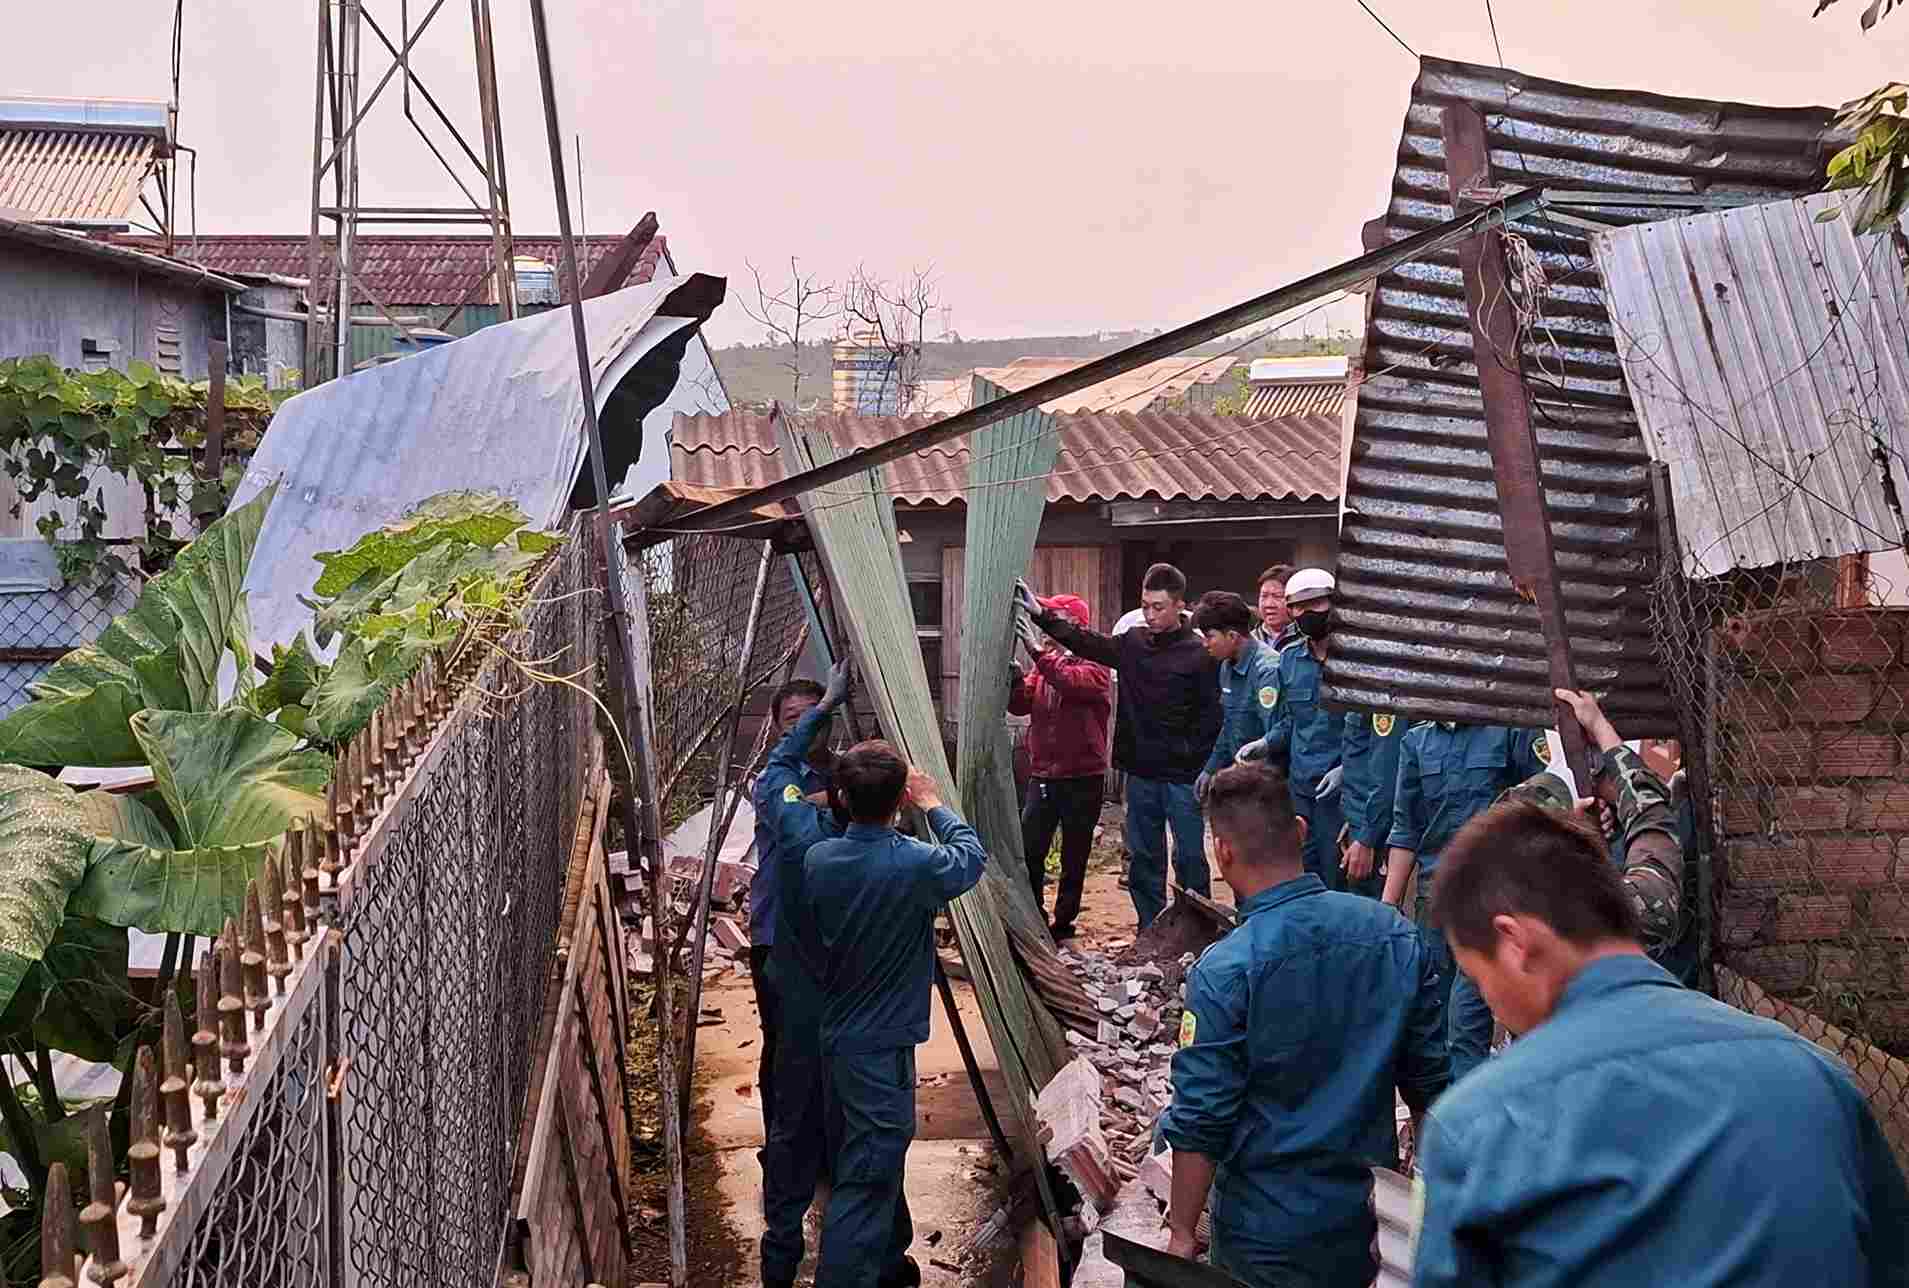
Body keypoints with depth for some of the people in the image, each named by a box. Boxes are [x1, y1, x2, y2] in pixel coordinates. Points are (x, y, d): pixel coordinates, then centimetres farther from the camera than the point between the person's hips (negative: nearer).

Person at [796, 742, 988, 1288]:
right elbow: (971, 856, -1)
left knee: (868, 1162, 24)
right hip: (883, 1046, -7)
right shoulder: (916, 865, -23)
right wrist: (933, 804, 11)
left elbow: (810, 945, 6)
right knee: (865, 1182, 1)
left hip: (835, 1033, 7)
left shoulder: (818, 859, -7)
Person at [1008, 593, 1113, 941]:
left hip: (1082, 778, -5)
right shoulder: (1044, 664, 11)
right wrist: (1012, 670, -17)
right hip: (1042, 775, 5)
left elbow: (1076, 683, -29)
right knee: (1027, 851, 3)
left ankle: (1064, 922, 20)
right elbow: (1019, 704, -1)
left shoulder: (1095, 664, -7)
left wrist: (1039, 652, -34)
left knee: (1073, 858, 8)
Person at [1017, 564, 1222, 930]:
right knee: (1142, 858, 13)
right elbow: (1085, 641, 5)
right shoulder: (1131, 644, 5)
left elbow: (1211, 717, -11)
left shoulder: (1199, 654, -10)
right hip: (1140, 773, 5)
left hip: (1183, 777, -5)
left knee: (1190, 858, 4)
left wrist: (1190, 756, -14)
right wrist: (1040, 613, -3)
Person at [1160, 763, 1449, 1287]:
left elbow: (1200, 1123, -17)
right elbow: (1429, 1079, 1)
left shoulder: (1224, 973, -22)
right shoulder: (1397, 935, -9)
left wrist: (1182, 1233, -4)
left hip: (1271, 1230, -4)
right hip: (1372, 1212, 4)